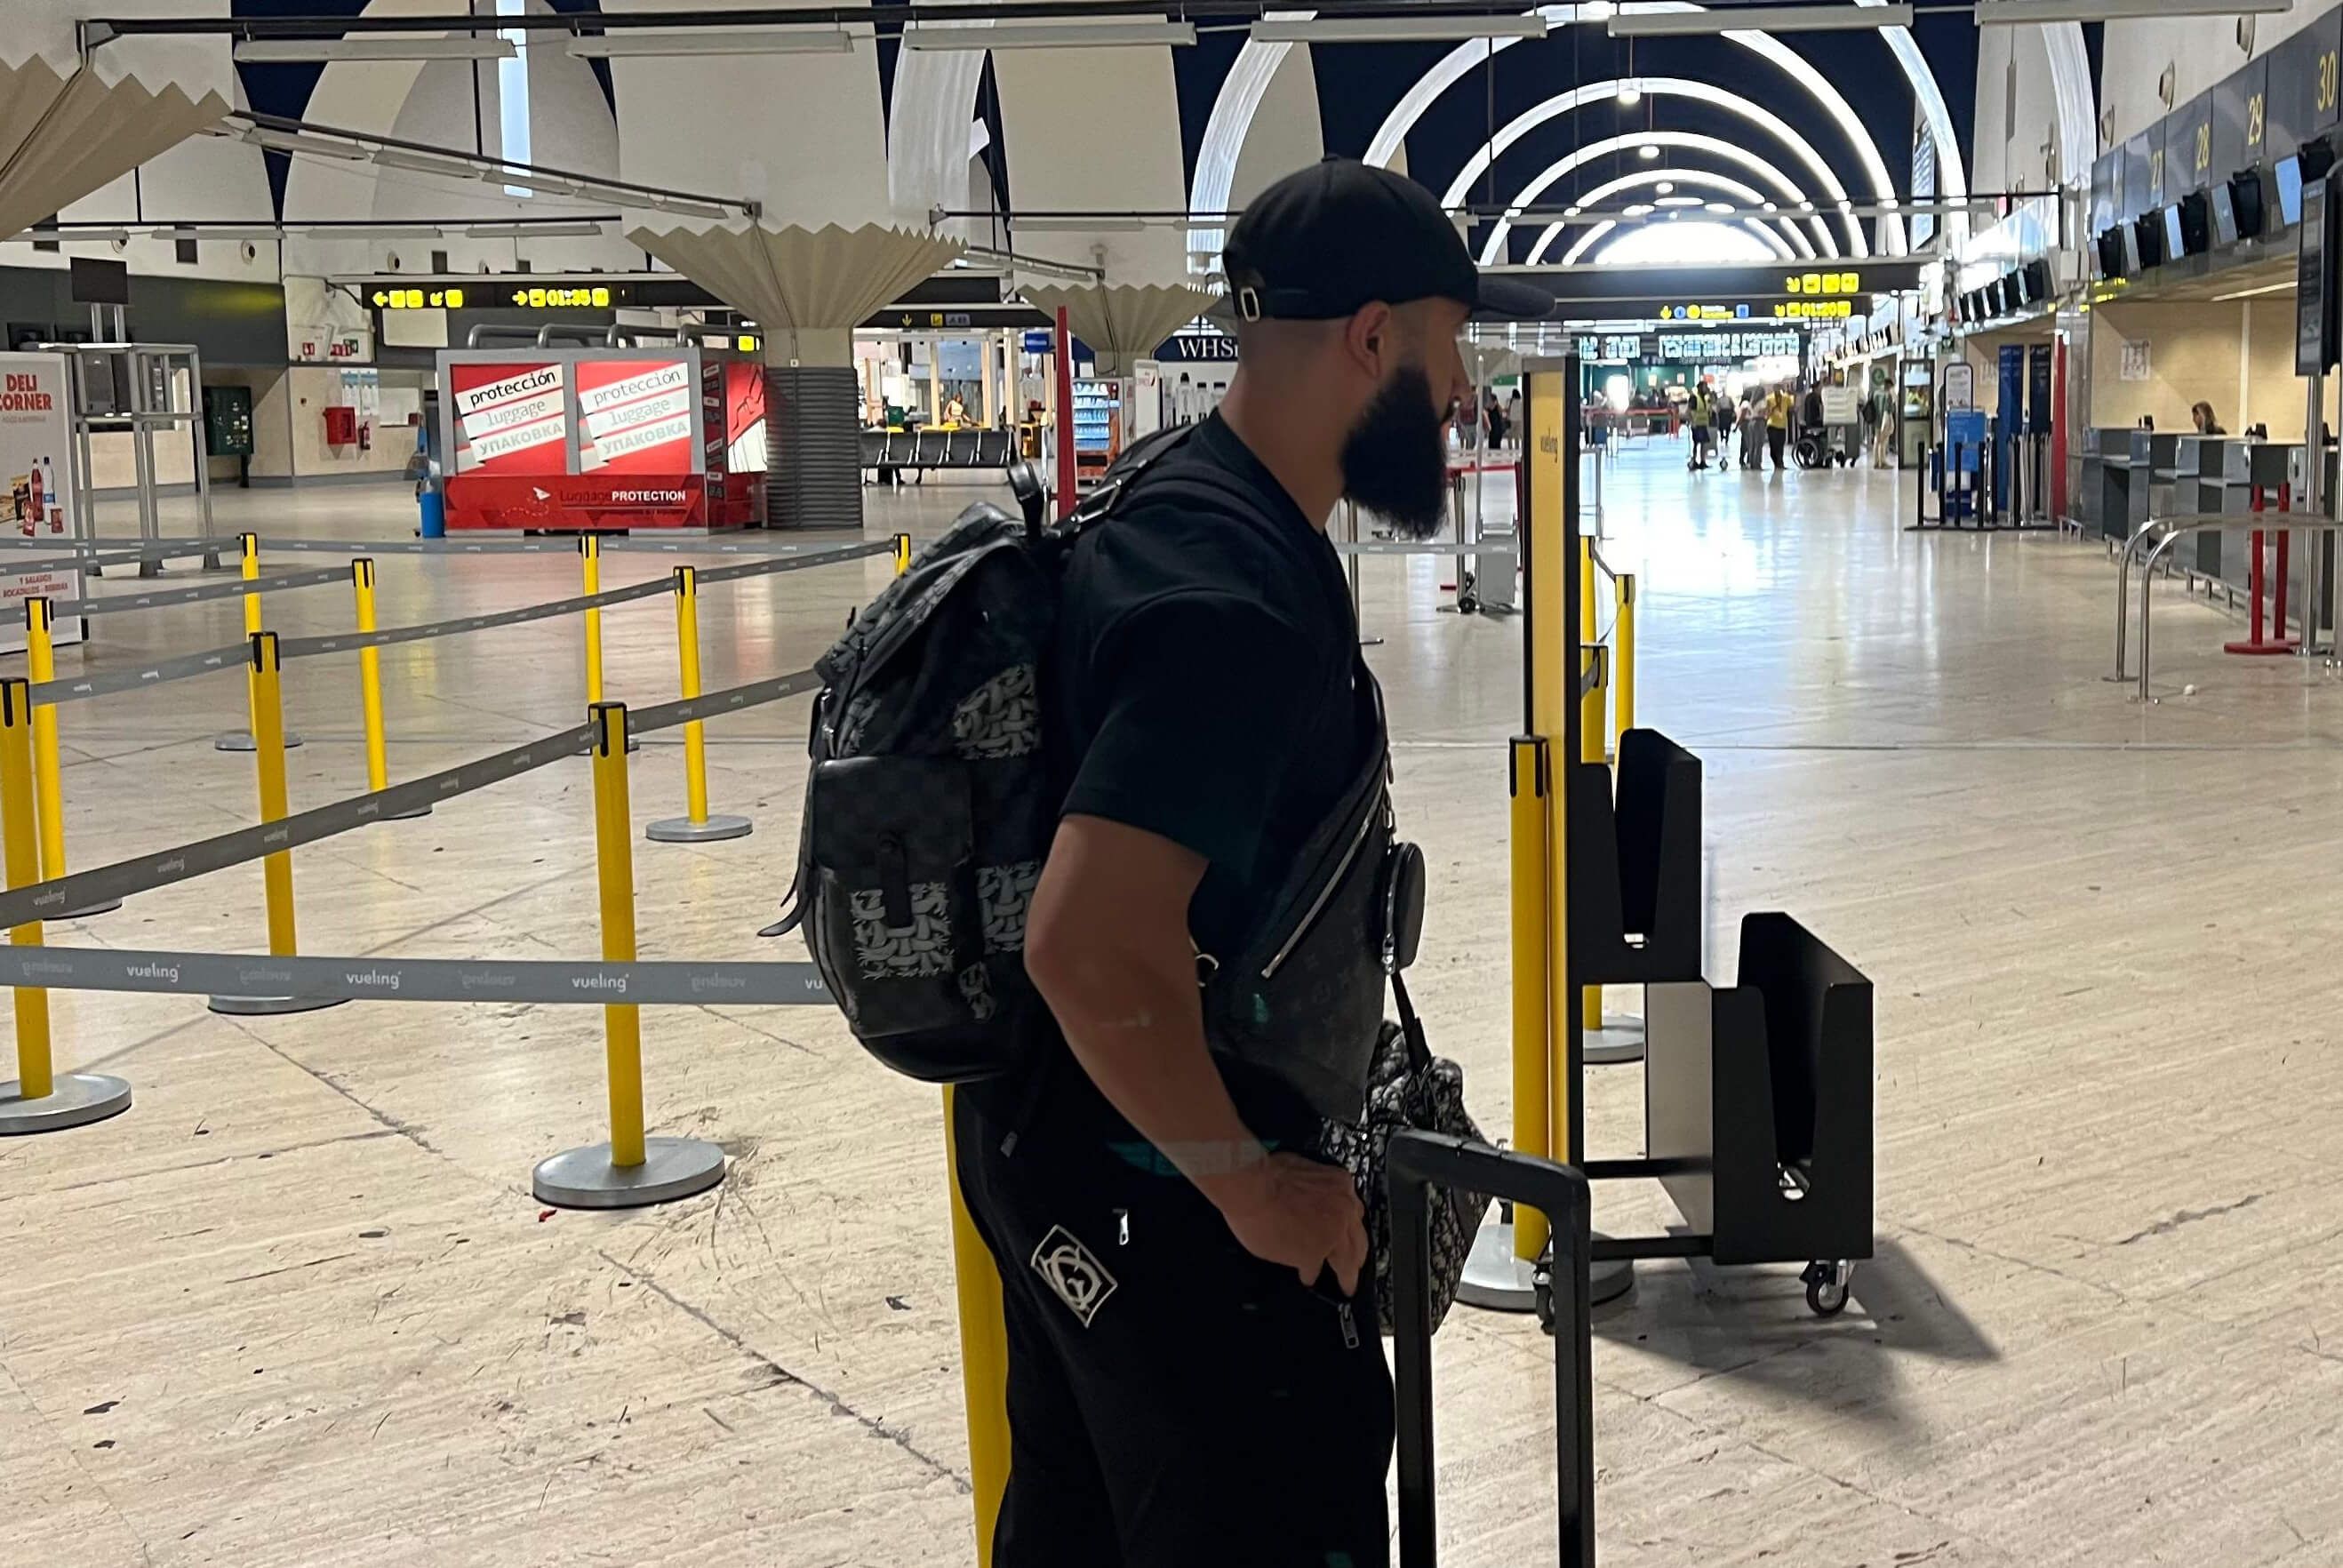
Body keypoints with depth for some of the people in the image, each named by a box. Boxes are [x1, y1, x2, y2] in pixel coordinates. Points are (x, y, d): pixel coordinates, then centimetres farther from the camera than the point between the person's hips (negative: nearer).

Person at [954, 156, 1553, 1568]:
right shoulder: (1237, 600, -27)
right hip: (1168, 1206, -10)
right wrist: (1255, 1185, -23)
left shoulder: (1180, 500, 5)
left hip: (1060, 1151, 10)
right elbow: (1092, 945, -34)